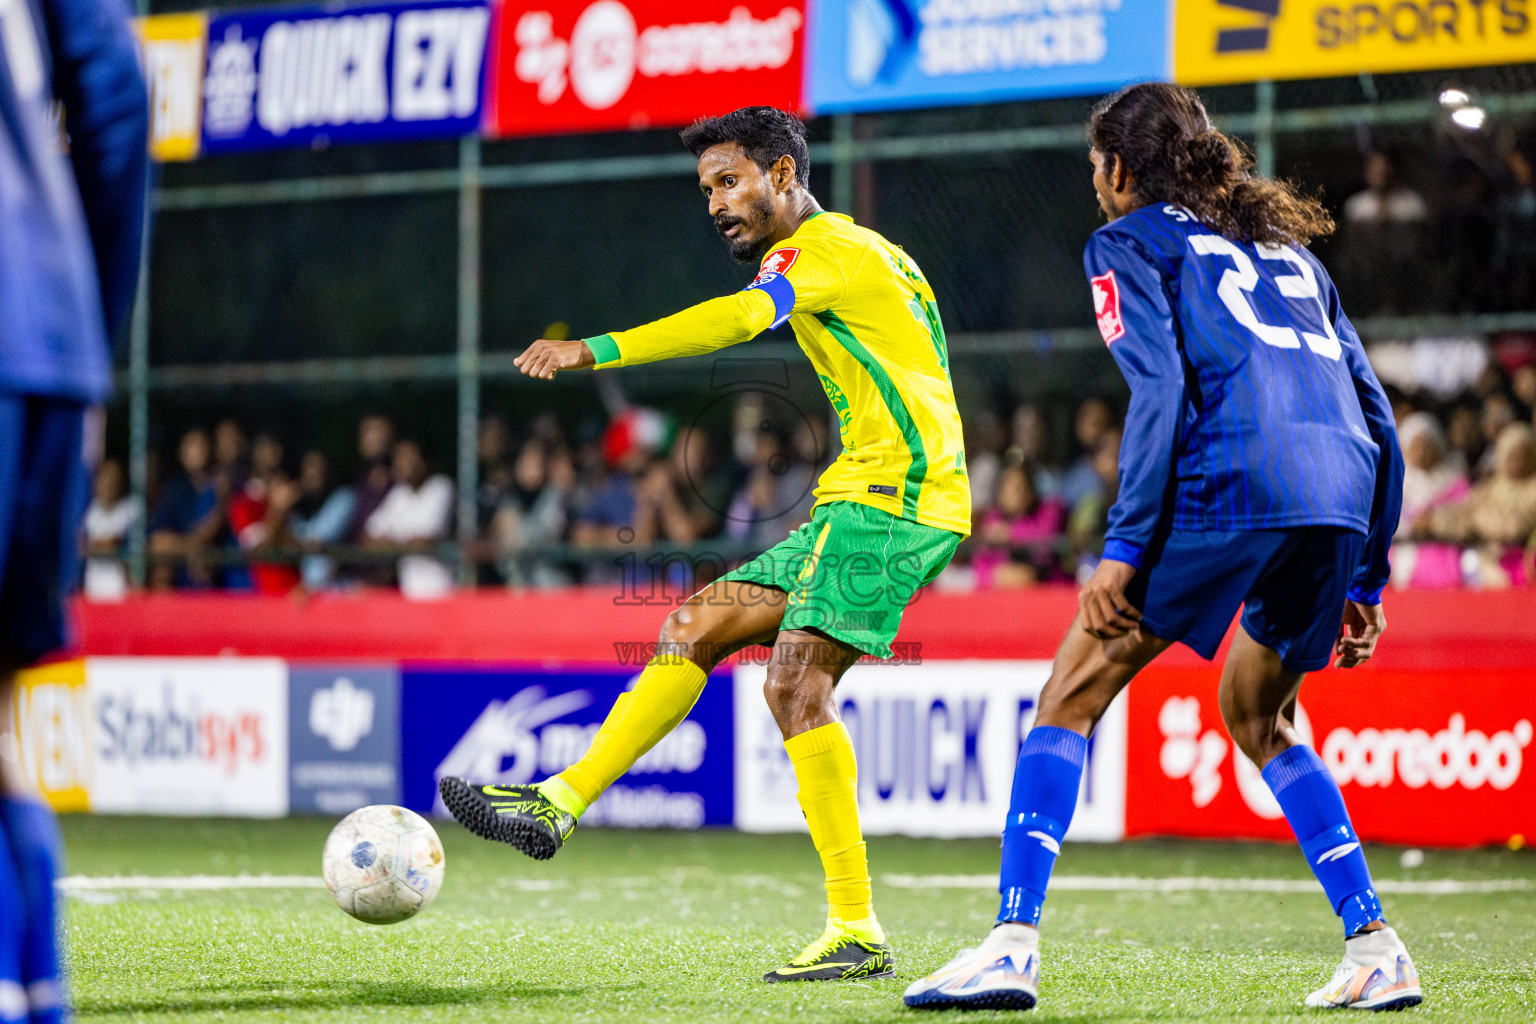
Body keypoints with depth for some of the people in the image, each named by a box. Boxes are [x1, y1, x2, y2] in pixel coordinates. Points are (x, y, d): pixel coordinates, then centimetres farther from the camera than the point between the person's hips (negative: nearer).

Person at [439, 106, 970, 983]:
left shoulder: (823, 246, -7)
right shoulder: (862, 252, 24)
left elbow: (742, 317, -27)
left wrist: (594, 350, -36)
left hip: (894, 496, -10)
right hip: (859, 503, 10)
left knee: (796, 682, -19)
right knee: (698, 627, 8)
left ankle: (858, 934, -20)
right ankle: (560, 803, 10)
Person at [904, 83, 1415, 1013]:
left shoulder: (1130, 241, 13)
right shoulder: (1287, 246, 31)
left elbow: (1160, 387, -5)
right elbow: (1376, 415, 25)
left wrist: (1123, 547, -9)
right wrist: (1366, 581, 27)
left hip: (1228, 483, -6)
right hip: (1342, 496, 6)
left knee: (1072, 695, 3)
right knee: (1257, 719, 26)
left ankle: (1013, 944, -9)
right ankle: (1376, 950, 16)